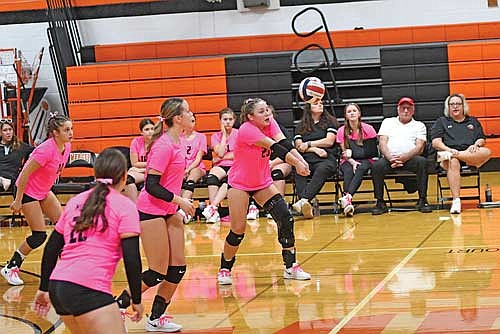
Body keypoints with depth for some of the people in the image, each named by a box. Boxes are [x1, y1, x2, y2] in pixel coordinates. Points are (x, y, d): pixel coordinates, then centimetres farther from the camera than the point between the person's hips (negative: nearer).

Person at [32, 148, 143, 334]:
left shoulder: (75, 201, 19)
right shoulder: (125, 206, 1)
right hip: (88, 290, -7)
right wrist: (136, 300, 2)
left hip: (57, 285, 7)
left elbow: (51, 250, 20)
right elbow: (131, 259, -6)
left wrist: (44, 289, 28)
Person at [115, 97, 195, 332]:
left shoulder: (177, 142, 7)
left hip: (169, 211, 9)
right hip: (151, 212, -9)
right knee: (157, 273, -6)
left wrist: (180, 202, 11)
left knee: (178, 268, 6)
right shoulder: (163, 145, -20)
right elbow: (152, 186, -21)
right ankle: (116, 308, 7)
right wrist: (179, 200, -17)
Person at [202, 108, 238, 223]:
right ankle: (214, 212, -43)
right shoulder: (216, 136, 13)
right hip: (221, 166, 1)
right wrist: (224, 134, 0)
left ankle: (213, 206, -48)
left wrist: (222, 157, -4)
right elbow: (220, 153, -5)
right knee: (212, 176, -35)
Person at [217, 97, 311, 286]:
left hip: (263, 183, 6)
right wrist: (296, 163, -40)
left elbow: (284, 143, -23)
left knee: (285, 219, -9)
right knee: (238, 231, -8)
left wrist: (301, 159, -40)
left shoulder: (270, 123, -7)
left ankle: (291, 267, 0)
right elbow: (275, 147, -33)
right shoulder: (247, 130, -24)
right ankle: (224, 270, 13)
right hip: (239, 184, -6)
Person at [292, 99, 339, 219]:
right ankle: (307, 206, -50)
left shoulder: (330, 121, 17)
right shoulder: (301, 126, 22)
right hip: (307, 159, 2)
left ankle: (304, 200, -56)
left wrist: (309, 144, 4)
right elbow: (299, 146, 10)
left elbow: (329, 141, 5)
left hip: (326, 159, -2)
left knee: (322, 170, -39)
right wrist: (315, 149, -6)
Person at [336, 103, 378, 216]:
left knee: (362, 168, -37)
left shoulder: (368, 129, -2)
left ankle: (347, 197, -56)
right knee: (348, 171, -34)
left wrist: (352, 153, -12)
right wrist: (352, 162, -20)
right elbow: (344, 153, 0)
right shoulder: (342, 131, 3)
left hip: (365, 161, -1)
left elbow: (373, 152, -6)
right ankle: (348, 203, -54)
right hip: (348, 162, 1)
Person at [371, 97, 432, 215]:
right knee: (377, 166, -31)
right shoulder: (388, 122, 21)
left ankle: (422, 200, -28)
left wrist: (403, 157, -17)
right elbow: (382, 143, 7)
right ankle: (380, 203, -23)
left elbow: (419, 148, 2)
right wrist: (391, 158, -14)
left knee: (422, 162, -33)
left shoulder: (419, 125, 17)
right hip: (389, 158, 0)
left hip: (410, 158, 0)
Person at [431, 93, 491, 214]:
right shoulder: (441, 122, 21)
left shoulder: (473, 121, 29)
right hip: (450, 152, -2)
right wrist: (448, 149, -14)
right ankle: (456, 201, -51)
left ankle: (454, 155, -40)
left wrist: (475, 145, -6)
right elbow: (436, 142, 7)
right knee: (453, 163, -41)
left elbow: (482, 139, 19)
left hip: (471, 155, 2)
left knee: (486, 152, -32)